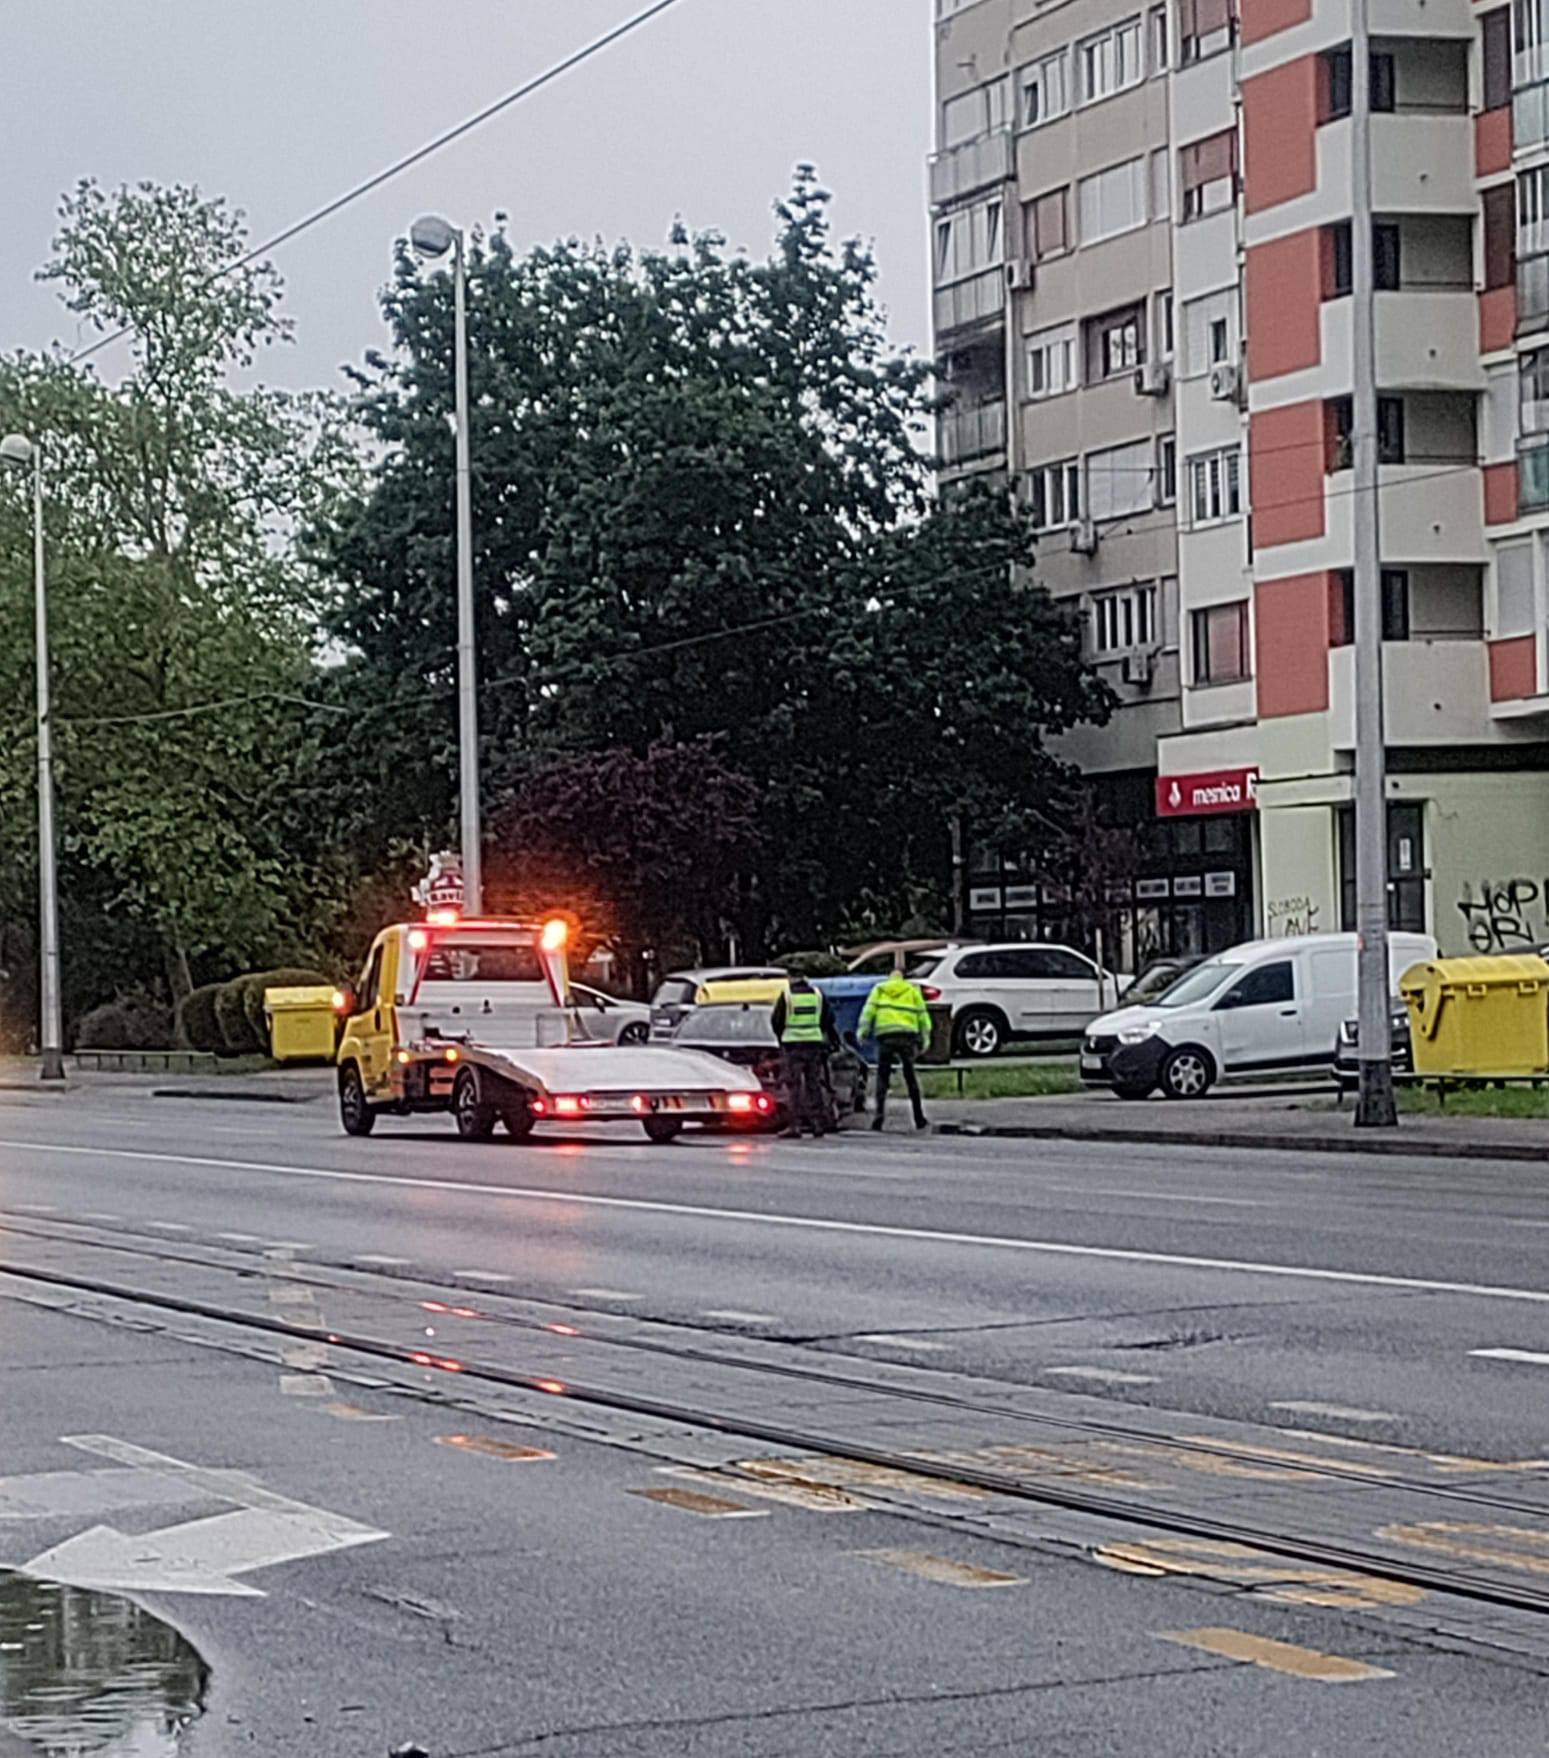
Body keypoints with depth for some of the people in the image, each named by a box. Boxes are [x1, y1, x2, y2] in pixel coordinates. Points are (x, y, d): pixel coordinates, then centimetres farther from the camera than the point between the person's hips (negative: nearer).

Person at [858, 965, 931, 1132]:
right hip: (907, 1035, 1)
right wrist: (925, 1039, 15)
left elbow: (868, 1011, 4)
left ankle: (879, 1113, -10)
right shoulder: (913, 991, 17)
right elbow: (922, 1016, 13)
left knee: (882, 1076, 4)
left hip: (885, 1035, -1)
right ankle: (919, 1116, 10)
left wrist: (863, 1031, 3)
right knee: (910, 1075, 11)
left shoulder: (879, 989, 16)